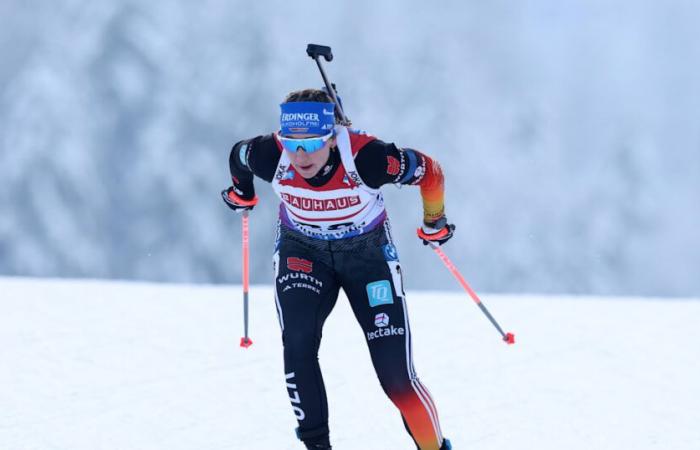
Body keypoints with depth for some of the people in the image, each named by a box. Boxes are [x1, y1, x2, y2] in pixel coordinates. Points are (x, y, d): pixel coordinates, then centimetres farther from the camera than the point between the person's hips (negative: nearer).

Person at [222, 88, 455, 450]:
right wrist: (241, 193, 19)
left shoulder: (366, 157, -34)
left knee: (396, 375, -9)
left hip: (367, 252, -2)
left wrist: (435, 223, 0)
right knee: (298, 344, -24)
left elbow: (428, 171, -16)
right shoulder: (270, 156, -26)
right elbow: (238, 155, -1)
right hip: (302, 252, 2)